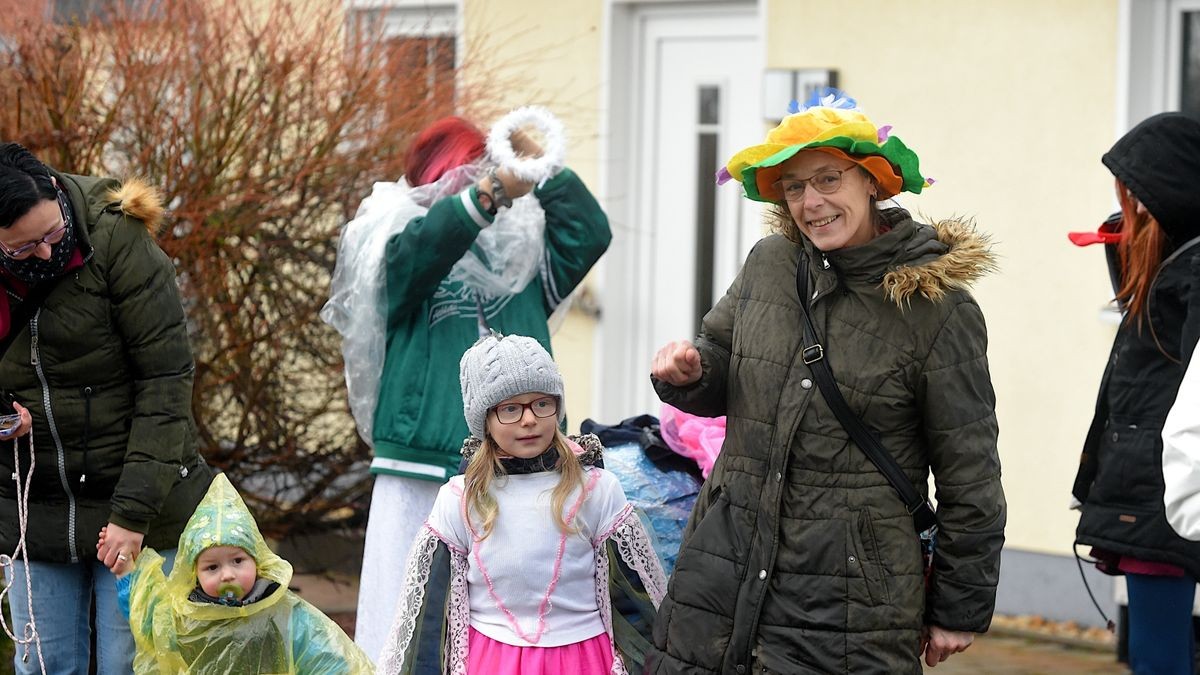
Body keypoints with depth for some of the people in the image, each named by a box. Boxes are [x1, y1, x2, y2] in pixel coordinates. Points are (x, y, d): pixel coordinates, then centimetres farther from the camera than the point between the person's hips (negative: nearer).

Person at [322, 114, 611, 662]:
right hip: (423, 480, -3)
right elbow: (424, 243, -17)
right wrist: (490, 193, -31)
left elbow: (589, 234, 7)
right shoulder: (402, 257, 5)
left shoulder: (520, 259, 17)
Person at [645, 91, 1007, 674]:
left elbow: (969, 478, -4)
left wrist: (959, 612, 0)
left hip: (851, 597, -5)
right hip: (725, 567, 5)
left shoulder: (937, 309, -9)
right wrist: (691, 371, -2)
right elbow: (723, 367, 22)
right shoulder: (768, 265, 4)